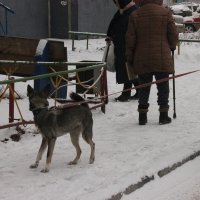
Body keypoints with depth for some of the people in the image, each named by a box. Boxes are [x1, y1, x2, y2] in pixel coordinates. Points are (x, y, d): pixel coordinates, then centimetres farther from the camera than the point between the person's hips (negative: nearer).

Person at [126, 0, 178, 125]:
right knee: (163, 86, 7)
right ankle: (163, 115, 8)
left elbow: (130, 40, 2)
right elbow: (174, 35, -1)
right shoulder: (165, 13, -3)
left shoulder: (135, 16, 1)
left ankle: (142, 116, 11)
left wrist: (130, 58, 11)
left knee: (144, 87, 10)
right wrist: (172, 47, 20)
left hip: (142, 60, 2)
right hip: (162, 58, -2)